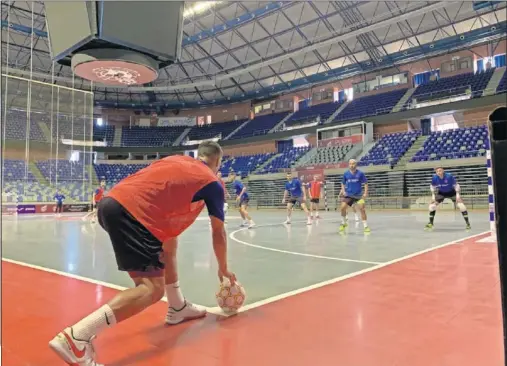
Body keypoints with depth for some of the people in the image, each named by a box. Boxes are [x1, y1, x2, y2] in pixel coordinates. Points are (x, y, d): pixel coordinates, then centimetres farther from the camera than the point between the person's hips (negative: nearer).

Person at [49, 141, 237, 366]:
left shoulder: (177, 160, 28)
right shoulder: (212, 182, 12)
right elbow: (219, 233, 18)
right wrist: (223, 269, 31)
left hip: (113, 200, 9)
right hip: (131, 211, -9)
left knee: (166, 245, 27)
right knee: (152, 288, -7)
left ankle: (178, 308, 36)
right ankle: (77, 338, -19)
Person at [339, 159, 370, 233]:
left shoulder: (360, 173, -7)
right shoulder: (346, 174, -1)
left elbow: (365, 183, -1)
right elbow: (343, 183, 12)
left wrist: (365, 193, -11)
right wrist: (343, 191, -3)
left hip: (358, 195, -2)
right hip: (348, 194, 2)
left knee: (362, 209, -14)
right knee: (342, 208, -9)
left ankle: (366, 226, -3)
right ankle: (344, 223, 15)